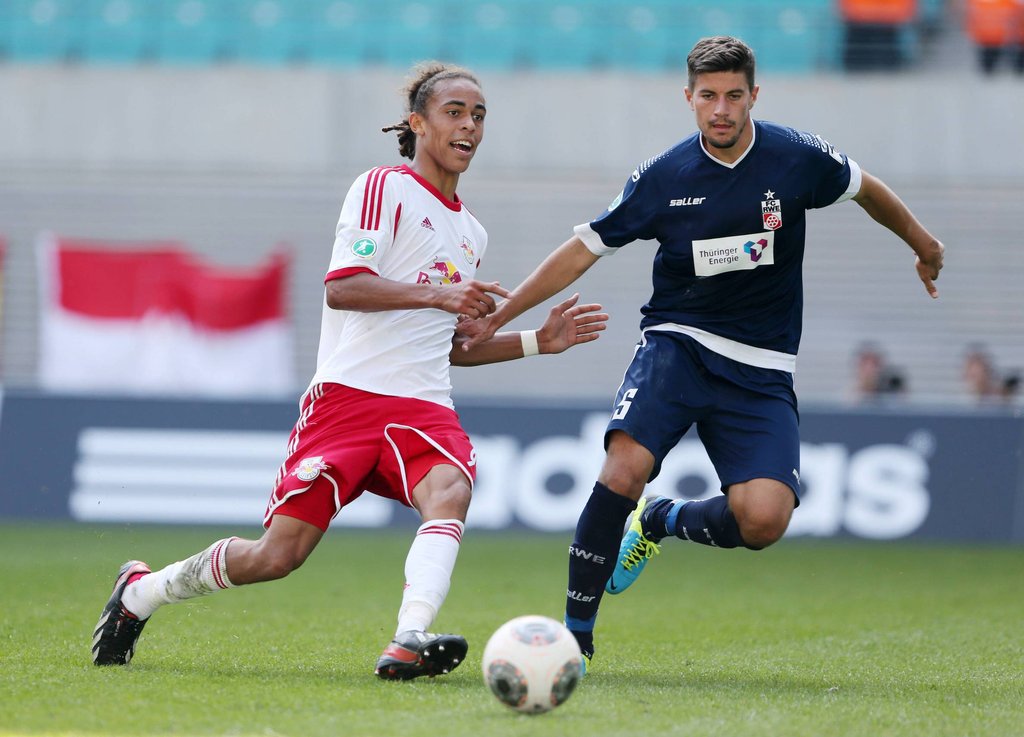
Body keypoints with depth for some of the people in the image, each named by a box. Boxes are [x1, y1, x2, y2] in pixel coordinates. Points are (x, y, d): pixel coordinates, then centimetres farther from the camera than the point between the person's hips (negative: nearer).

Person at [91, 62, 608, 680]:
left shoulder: (470, 232, 23)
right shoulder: (384, 188, -1)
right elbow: (341, 287, -15)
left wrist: (539, 341, 22)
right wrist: (436, 293, -22)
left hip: (423, 408, 5)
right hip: (349, 394, -5)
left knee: (450, 491, -30)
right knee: (277, 555, -8)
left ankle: (409, 643, -48)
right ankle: (140, 592, 17)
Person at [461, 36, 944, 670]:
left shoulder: (799, 160, -6)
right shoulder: (663, 178, -5)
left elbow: (866, 189, 15)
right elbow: (585, 249, 4)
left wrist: (922, 245, 31)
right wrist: (497, 316, 1)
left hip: (761, 369, 1)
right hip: (677, 344, 0)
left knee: (763, 520, -19)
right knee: (625, 467, -28)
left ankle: (668, 522, 15)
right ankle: (577, 630, -16)